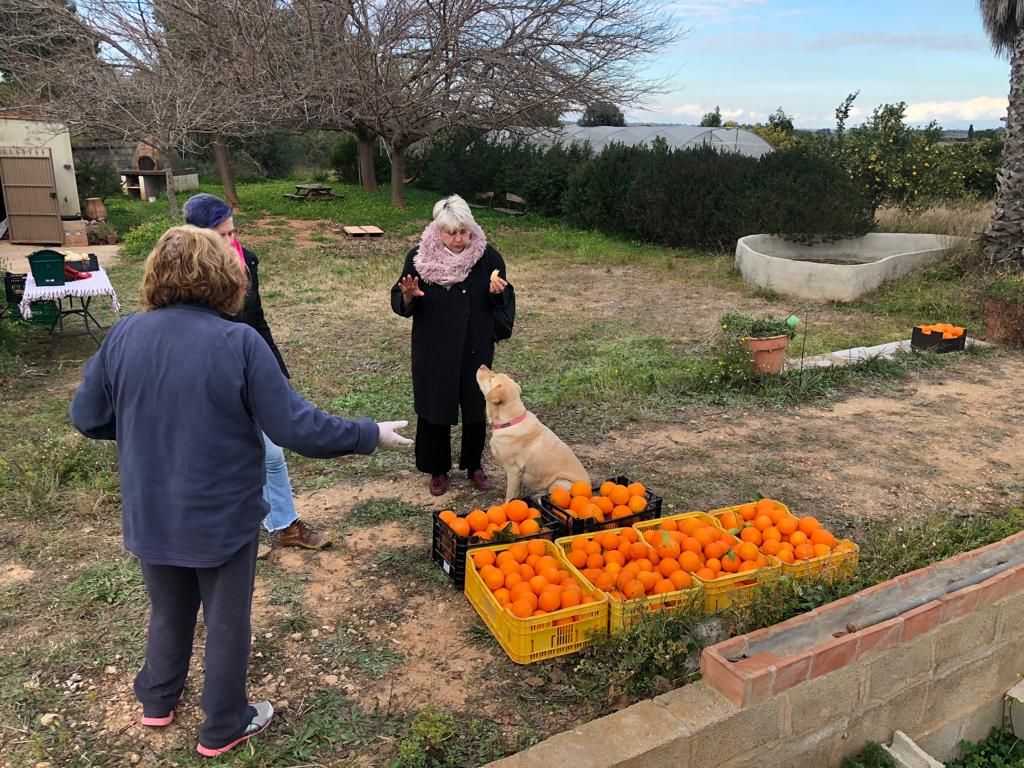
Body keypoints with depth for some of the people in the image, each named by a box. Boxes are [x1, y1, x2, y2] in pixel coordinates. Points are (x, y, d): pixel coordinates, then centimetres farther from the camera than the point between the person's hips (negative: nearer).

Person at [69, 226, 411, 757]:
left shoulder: (124, 335, -9)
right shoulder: (239, 342, -22)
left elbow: (87, 418, 1)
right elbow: (297, 429, -22)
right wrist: (371, 435, -10)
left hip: (150, 517, 5)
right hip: (221, 518, -4)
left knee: (169, 611, 28)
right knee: (227, 622, 17)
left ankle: (157, 701, 49)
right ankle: (223, 728, 35)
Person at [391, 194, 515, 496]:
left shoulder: (487, 256, -8)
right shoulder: (419, 257, -9)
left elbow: (505, 301, 2)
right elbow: (399, 304, -3)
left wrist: (498, 293, -20)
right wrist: (409, 297, -25)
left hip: (475, 349, 1)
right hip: (433, 350, 0)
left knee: (476, 408, 13)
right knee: (434, 409, 9)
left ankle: (474, 465, 35)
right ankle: (438, 470, 30)